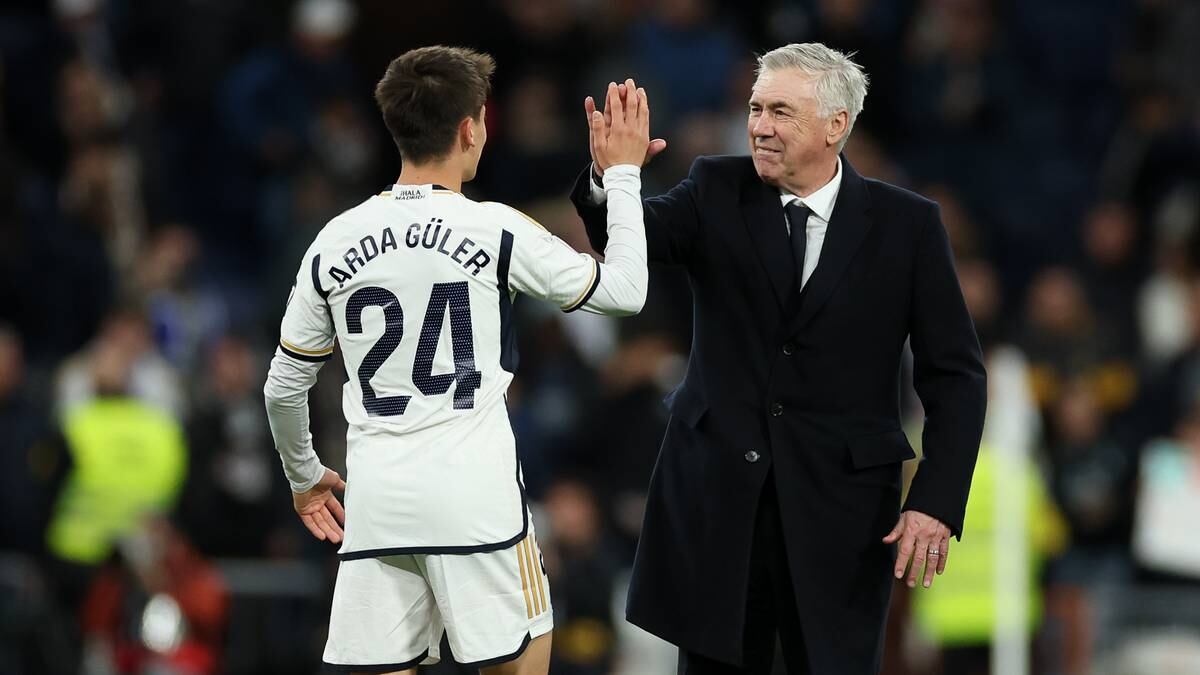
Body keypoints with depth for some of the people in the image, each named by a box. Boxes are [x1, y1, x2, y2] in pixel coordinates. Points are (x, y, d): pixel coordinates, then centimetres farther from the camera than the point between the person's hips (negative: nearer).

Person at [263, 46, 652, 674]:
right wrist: (622, 174, 17)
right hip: (476, 499, -3)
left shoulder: (336, 242, 6)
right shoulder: (497, 232, -5)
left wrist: (303, 476, 32)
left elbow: (284, 385, 14)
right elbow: (624, 290, 6)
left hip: (377, 505, 3)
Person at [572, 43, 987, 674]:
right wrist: (610, 177, -38)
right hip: (717, 493, 2)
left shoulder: (906, 224, -3)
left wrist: (937, 503, -12)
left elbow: (954, 375, -2)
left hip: (839, 503, -2)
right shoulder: (718, 191, 2)